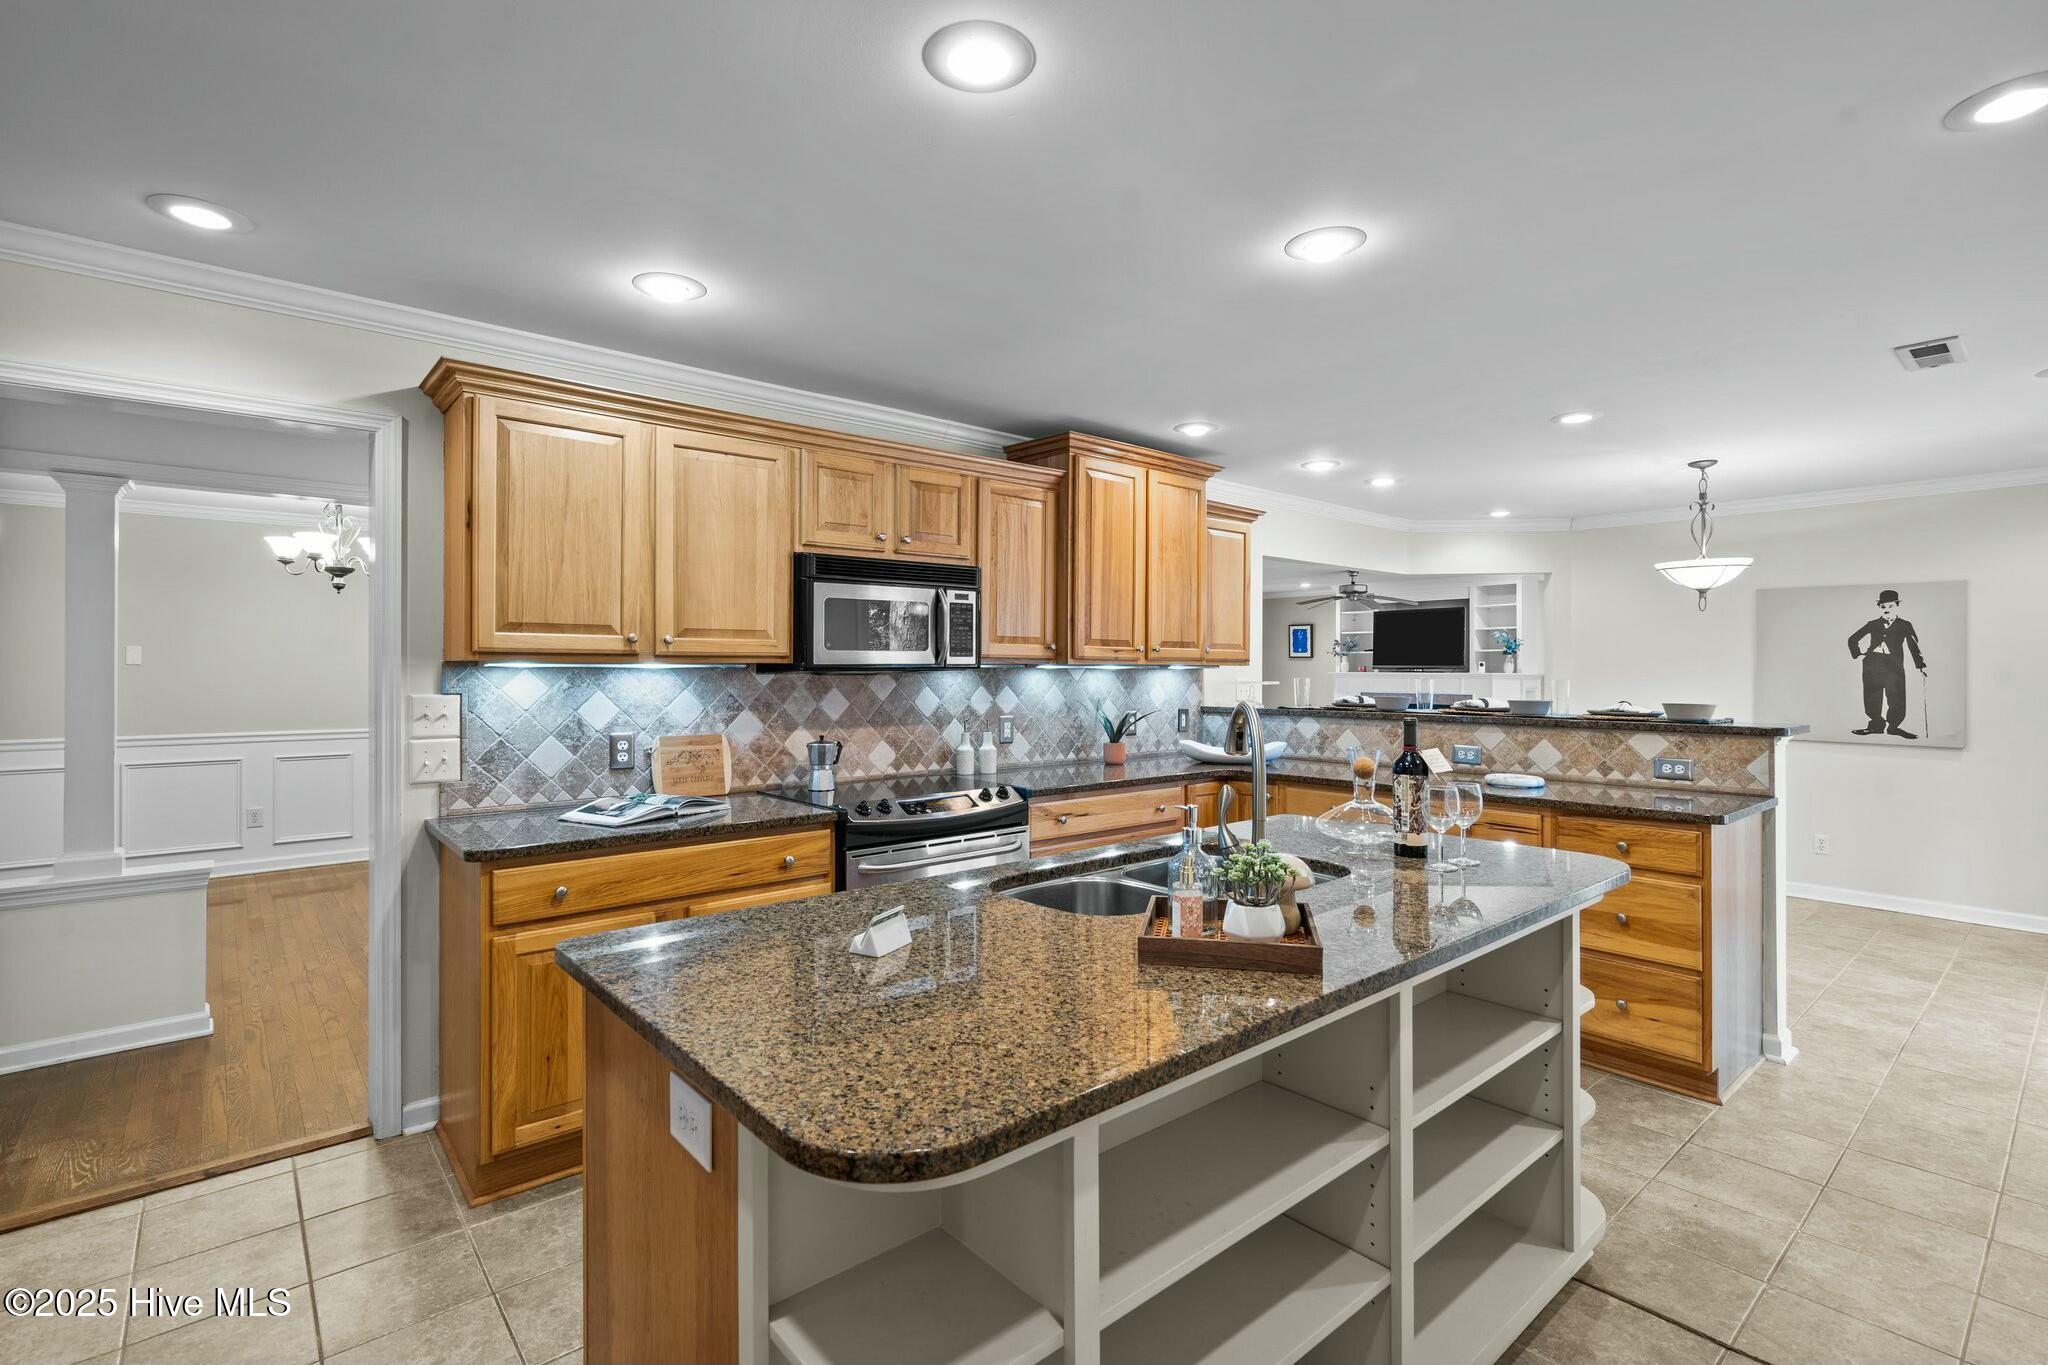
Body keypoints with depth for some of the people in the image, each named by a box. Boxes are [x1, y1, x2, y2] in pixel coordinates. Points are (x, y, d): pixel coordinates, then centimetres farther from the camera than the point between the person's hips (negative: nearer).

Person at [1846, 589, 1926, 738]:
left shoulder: (1905, 625, 9)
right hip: (1872, 666, 1)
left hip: (1894, 667, -1)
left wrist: (1921, 665, -1)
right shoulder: (1872, 625, 13)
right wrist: (1857, 654, 7)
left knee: (1896, 700, -6)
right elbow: (1852, 639, 21)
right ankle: (1876, 726, 11)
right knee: (1872, 699, 1)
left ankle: (1893, 727, 5)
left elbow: (1913, 646, 5)